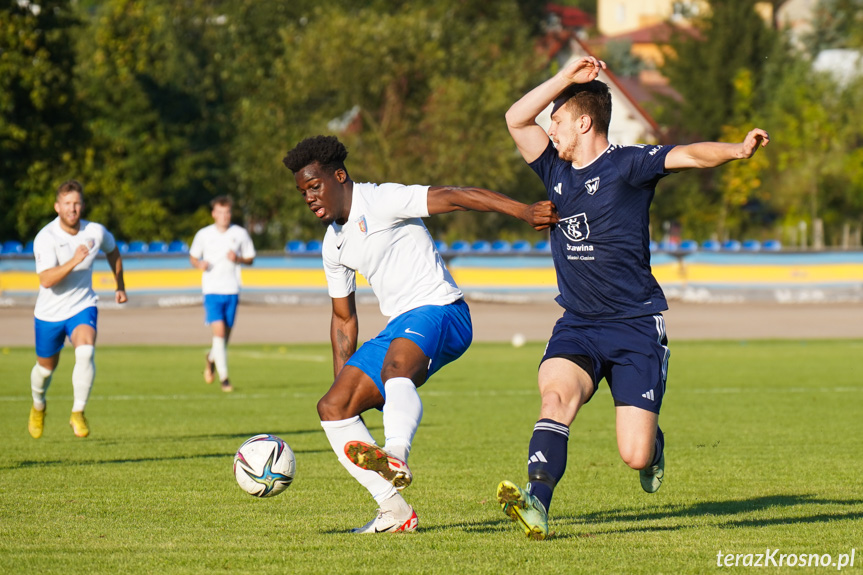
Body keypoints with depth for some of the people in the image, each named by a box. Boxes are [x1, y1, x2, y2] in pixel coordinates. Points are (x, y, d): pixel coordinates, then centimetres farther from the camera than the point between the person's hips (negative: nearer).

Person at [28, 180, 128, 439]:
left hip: (82, 307, 1)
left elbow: (113, 251, 17)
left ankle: (78, 413, -19)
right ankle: (38, 406, 49)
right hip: (49, 313, -1)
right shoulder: (45, 238, -20)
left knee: (86, 351, -29)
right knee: (46, 367, 16)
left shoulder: (96, 232, -9)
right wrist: (73, 261, -44)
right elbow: (46, 280, -33)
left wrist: (120, 286, 19)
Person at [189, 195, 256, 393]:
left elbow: (250, 258, 11)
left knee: (226, 334, 9)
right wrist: (199, 264, -10)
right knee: (219, 331, -15)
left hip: (232, 290, 2)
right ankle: (224, 377, -12)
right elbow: (193, 257, 13)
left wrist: (238, 259, -10)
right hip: (212, 289, -2)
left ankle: (211, 358, 43)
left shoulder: (240, 234, 4)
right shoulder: (203, 234, 2)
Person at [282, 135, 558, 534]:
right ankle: (395, 511, -4)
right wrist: (343, 381, 21)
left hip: (438, 311, -9)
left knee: (395, 367, -39)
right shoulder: (334, 244, 18)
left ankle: (396, 457, -66)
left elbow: (454, 197, -18)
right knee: (332, 408, 1)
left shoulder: (380, 202, -8)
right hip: (399, 329, 9)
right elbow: (343, 319, 28)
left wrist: (525, 212, -30)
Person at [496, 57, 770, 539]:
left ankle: (653, 445, 29)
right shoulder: (556, 171, 12)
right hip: (577, 326, 4)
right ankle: (536, 503, -40)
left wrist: (737, 151, -39)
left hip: (636, 326, -4)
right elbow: (517, 119, 11)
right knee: (557, 392, -29)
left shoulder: (628, 164, -6)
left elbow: (689, 155, -20)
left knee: (635, 457, -9)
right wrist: (566, 78, 2)